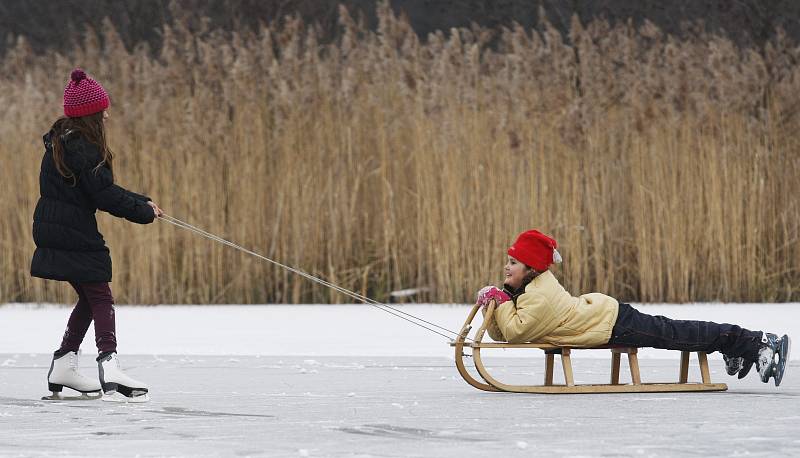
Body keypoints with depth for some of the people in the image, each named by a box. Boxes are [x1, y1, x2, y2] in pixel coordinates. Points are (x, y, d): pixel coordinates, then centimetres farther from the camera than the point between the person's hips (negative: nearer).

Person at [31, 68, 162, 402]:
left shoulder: (60, 141, 14)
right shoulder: (82, 147, -18)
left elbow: (99, 187, 18)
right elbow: (104, 195, -20)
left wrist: (141, 202, 12)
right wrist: (143, 211, -8)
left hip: (52, 233, 9)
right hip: (76, 235, -9)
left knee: (89, 298, 17)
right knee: (101, 299, -8)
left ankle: (63, 367, 19)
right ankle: (109, 366, -21)